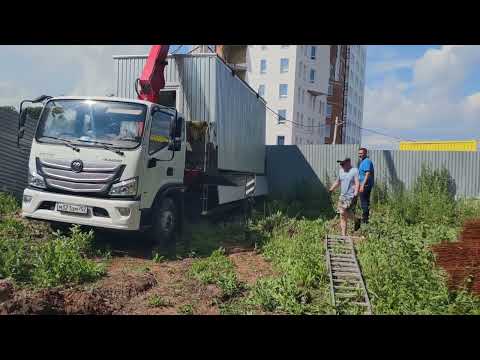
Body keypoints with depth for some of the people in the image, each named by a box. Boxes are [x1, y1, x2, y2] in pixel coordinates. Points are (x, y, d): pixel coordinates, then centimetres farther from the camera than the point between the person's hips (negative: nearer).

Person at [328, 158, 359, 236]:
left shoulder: (355, 171, -7)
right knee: (343, 216, 4)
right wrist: (330, 190, 20)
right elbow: (337, 182, 26)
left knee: (343, 213, -17)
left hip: (350, 196, -7)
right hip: (342, 196, 7)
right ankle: (344, 234, 10)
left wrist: (355, 194, -24)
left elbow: (357, 183, -14)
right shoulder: (341, 171, 14)